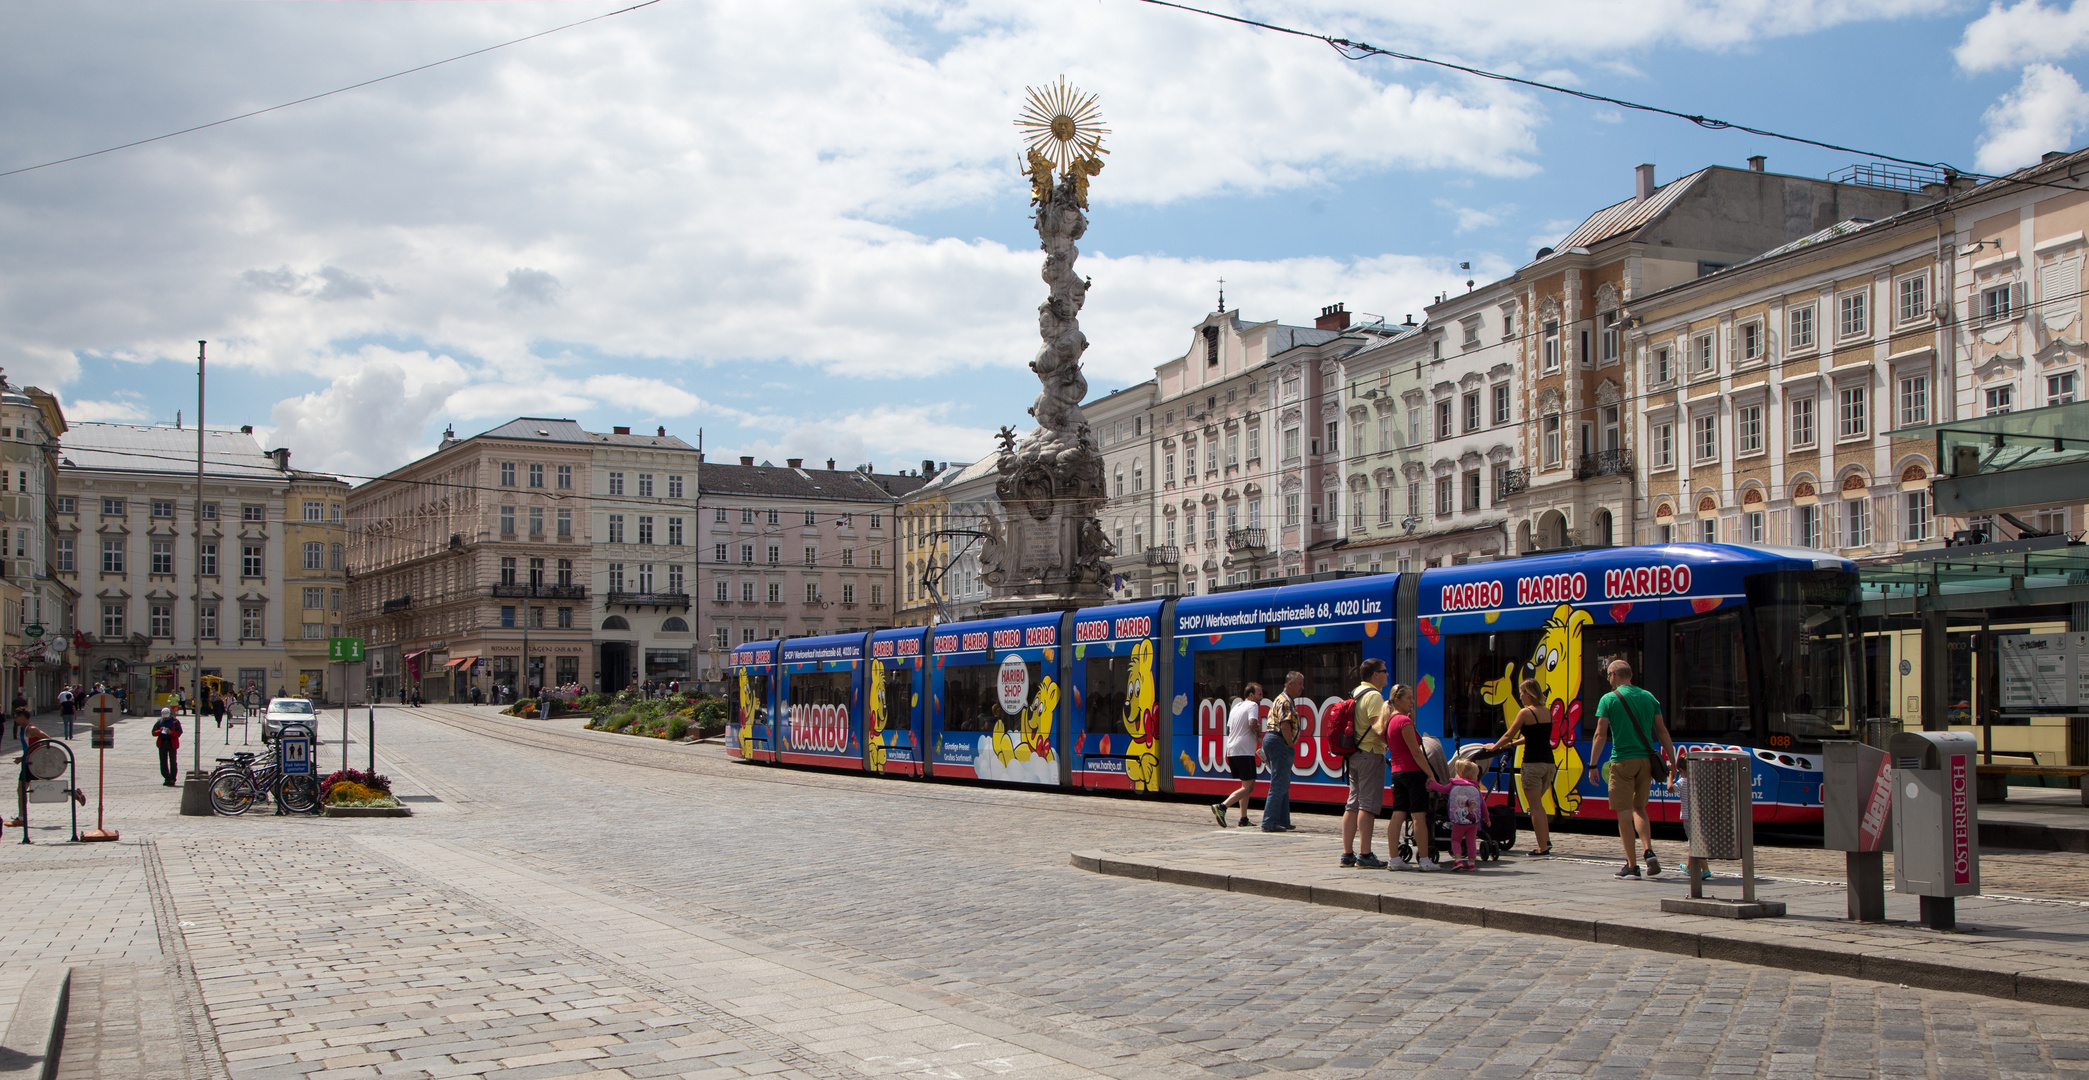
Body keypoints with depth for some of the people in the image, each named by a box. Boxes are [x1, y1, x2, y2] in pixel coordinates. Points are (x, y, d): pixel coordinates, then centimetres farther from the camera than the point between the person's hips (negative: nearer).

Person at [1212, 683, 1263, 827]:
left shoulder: (1236, 707, 21)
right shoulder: (1252, 706, -5)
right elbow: (1253, 724, -23)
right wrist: (1259, 733, -4)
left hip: (1231, 750, 9)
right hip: (1244, 752, -9)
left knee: (1247, 785, 16)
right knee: (1248, 787, -9)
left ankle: (1244, 819, 12)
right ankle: (1221, 807, -22)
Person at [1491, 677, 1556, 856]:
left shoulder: (1526, 713, -8)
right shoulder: (1547, 713, 12)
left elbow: (1508, 735, -1)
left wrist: (1494, 747, 16)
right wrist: (1512, 744, 34)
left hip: (1533, 764, -7)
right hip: (1549, 763, 7)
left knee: (1535, 807, -1)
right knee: (1537, 804, 22)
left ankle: (1543, 847, -2)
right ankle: (1546, 839, 15)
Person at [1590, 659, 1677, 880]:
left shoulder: (1609, 699, -3)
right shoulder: (1648, 697, 9)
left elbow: (1601, 734, -7)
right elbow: (1662, 731, 7)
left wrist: (1592, 764, -4)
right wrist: (1673, 761, 11)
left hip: (1622, 760, -4)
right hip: (1646, 761, 4)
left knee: (1625, 812, 1)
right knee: (1639, 808, 18)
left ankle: (1632, 865, 1)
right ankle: (1649, 852, -2)